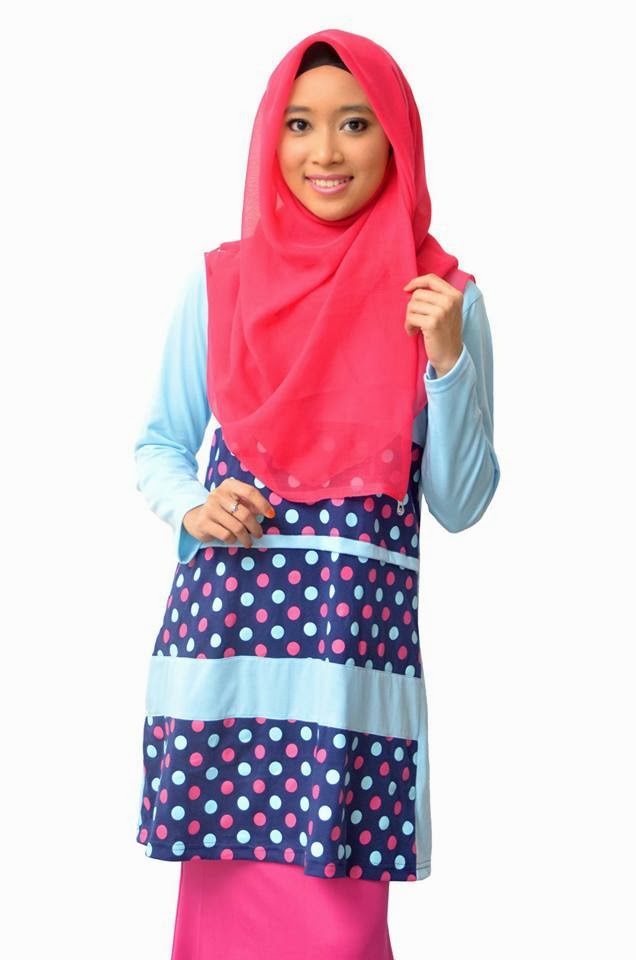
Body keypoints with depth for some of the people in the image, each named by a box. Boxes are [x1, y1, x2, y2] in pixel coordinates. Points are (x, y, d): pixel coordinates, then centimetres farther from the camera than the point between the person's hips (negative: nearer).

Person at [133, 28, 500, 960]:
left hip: (358, 640, -1)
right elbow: (158, 445, 15)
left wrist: (448, 358, -9)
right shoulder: (220, 281, 5)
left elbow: (461, 505, 4)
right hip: (221, 627, 1)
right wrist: (193, 508, -6)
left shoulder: (441, 297, 4)